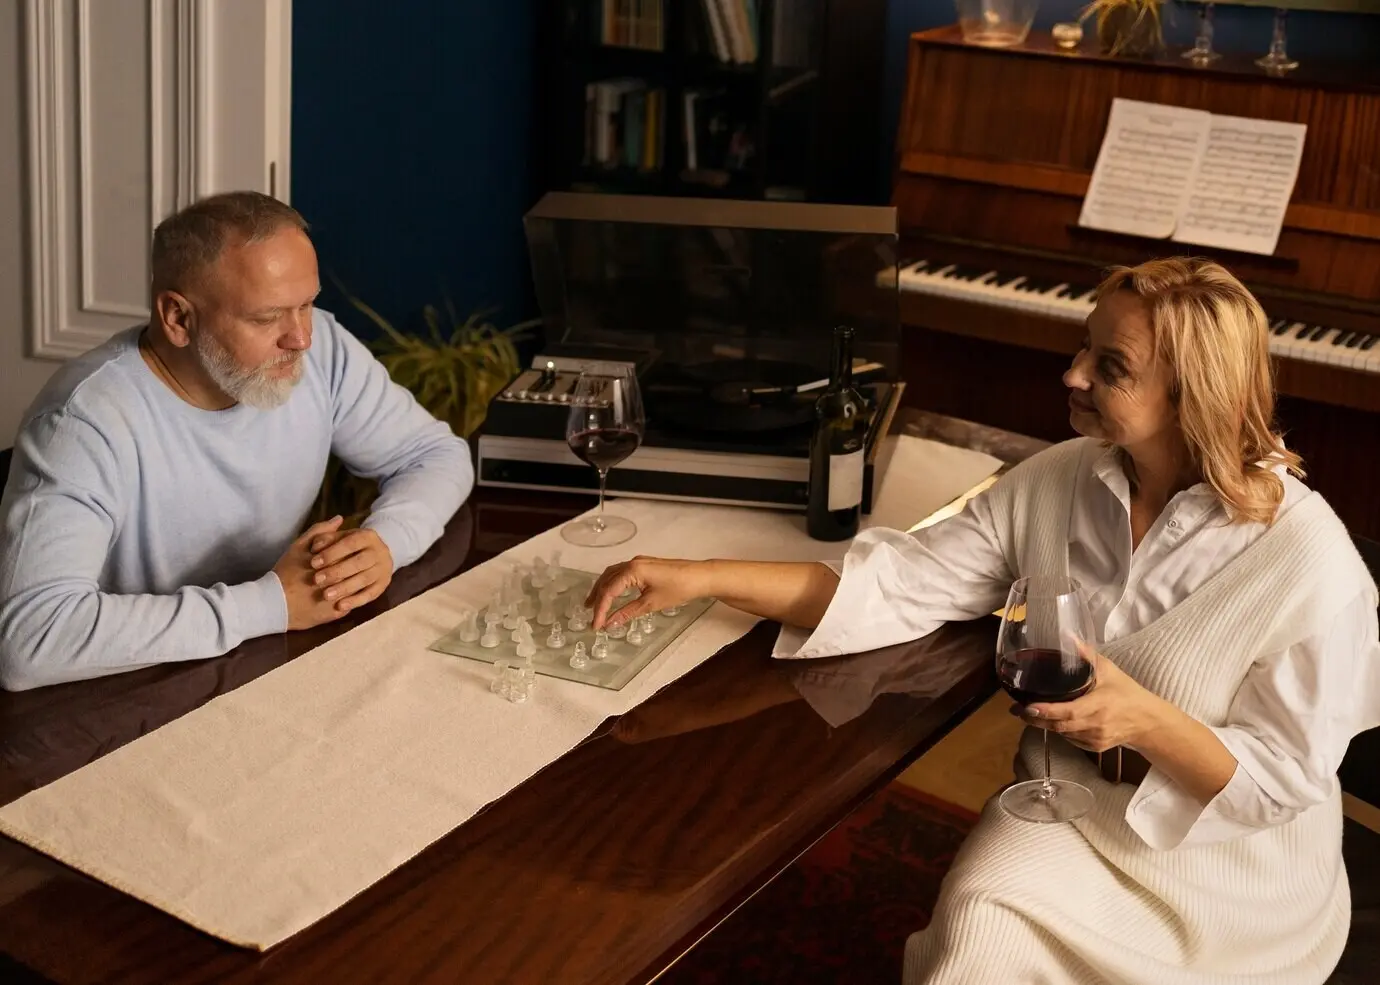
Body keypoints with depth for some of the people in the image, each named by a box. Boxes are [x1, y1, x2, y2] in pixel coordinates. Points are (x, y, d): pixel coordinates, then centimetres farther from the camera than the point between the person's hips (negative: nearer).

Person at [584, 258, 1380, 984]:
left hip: (1224, 860, -4)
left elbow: (1284, 779, -15)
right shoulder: (1056, 483, -7)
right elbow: (901, 586, -7)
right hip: (1064, 811, 4)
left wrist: (1146, 723, -33)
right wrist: (704, 578, -15)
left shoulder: (1306, 561, -21)